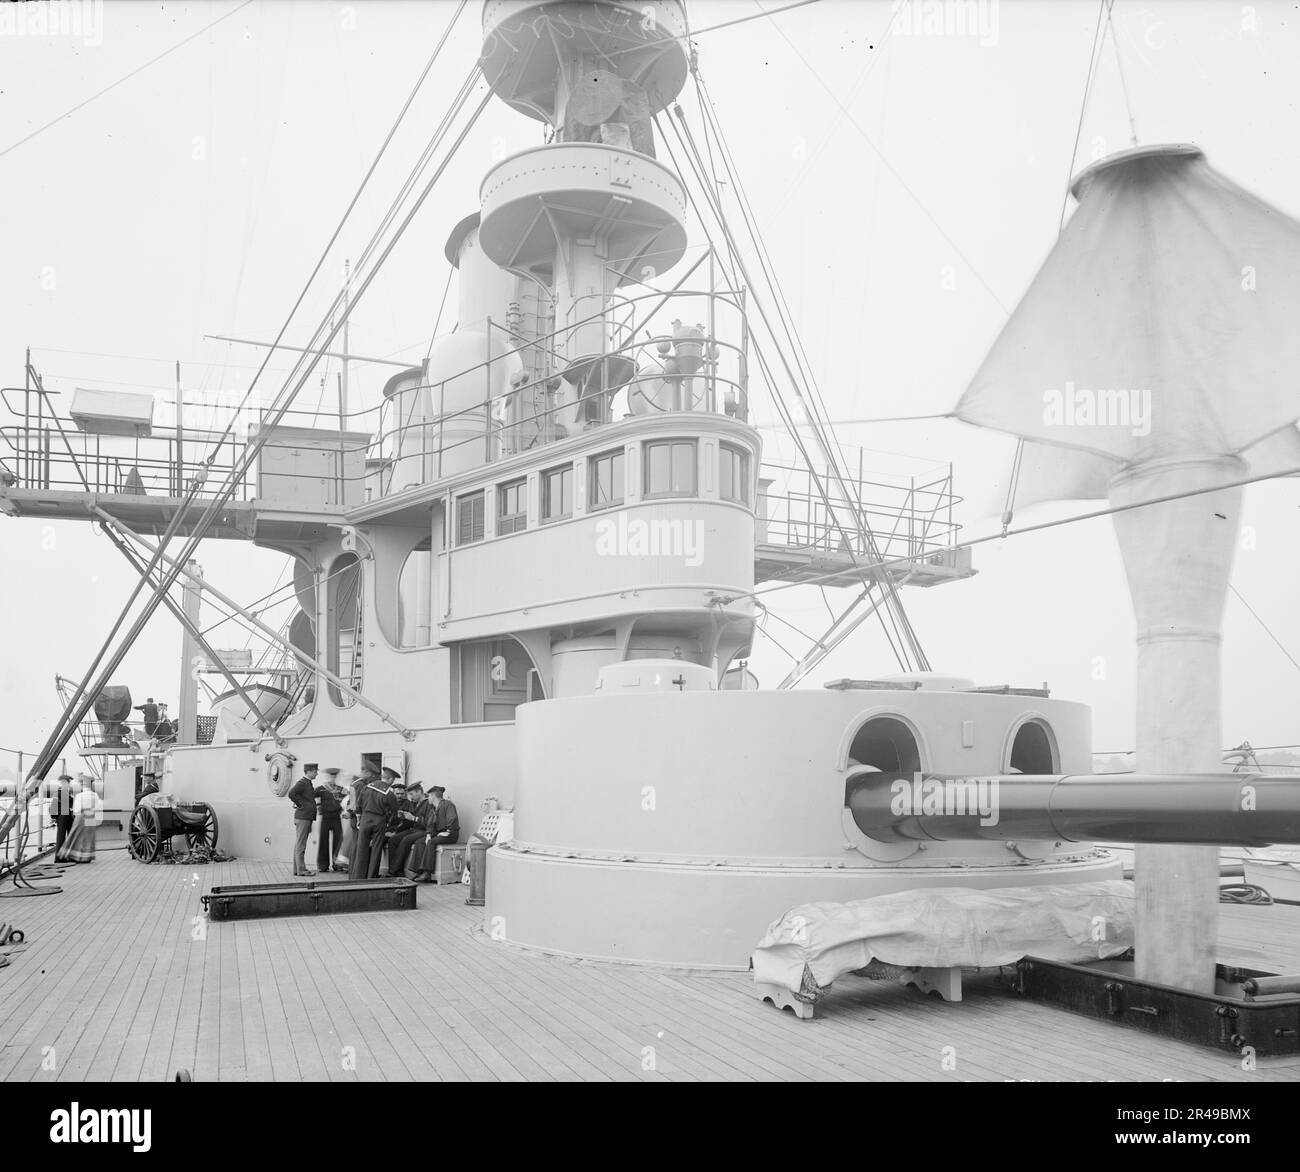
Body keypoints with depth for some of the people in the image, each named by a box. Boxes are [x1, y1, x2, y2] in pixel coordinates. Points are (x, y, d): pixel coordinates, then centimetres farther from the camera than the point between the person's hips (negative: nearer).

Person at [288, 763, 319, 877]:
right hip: (302, 817, -10)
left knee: (299, 845, 13)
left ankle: (298, 868, 18)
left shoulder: (308, 783, 17)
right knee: (300, 845, -6)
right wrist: (301, 804, -18)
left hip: (306, 817, 10)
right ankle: (301, 869, -4)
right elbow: (291, 793, -26)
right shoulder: (302, 782, -13)